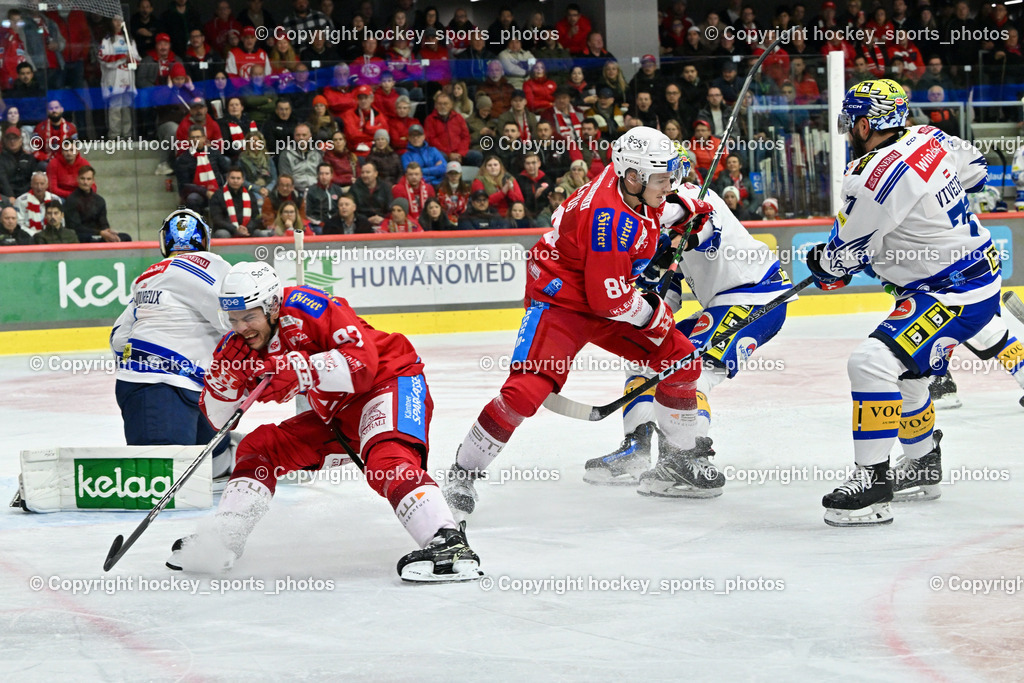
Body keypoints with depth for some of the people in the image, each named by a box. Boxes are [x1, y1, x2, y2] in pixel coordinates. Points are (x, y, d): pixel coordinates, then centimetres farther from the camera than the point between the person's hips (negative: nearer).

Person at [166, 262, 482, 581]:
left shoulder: (308, 309, -25)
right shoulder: (240, 344, -3)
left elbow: (362, 363, -33)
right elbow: (216, 417, 2)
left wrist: (301, 369, -43)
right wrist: (224, 373, -18)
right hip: (334, 411, 9)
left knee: (387, 457, -35)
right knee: (260, 447, 6)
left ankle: (450, 545, -47)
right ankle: (222, 541, 13)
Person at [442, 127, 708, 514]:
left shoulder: (631, 184, -5)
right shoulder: (611, 220, -32)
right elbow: (610, 299, -28)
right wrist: (655, 316, -12)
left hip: (609, 298, 10)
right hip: (561, 302, -9)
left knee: (681, 361, 5)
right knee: (529, 386, -24)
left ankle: (680, 457, 22)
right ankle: (463, 473, -11)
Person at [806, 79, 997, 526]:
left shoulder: (874, 179, -23)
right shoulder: (929, 138, 2)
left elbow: (844, 257, -12)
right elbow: (974, 168, 23)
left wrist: (823, 265, 11)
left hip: (954, 295, -10)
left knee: (873, 362, -19)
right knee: (902, 370, 24)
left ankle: (871, 483, -18)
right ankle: (923, 465, 40)